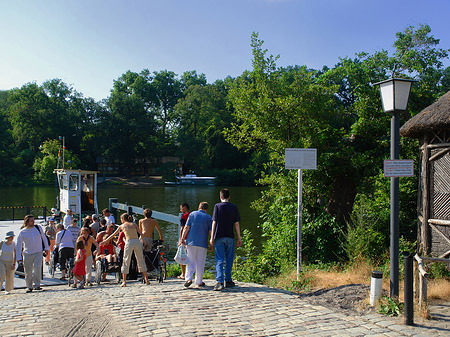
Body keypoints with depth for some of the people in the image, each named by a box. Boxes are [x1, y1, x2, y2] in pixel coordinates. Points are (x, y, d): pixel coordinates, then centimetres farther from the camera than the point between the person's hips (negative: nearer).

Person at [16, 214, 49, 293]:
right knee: (28, 272, 5)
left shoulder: (38, 227, 1)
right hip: (27, 254, 0)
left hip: (38, 253, 0)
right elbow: (18, 245, -1)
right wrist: (18, 257, -5)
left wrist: (46, 248, 11)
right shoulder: (22, 232, -4)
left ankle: (37, 285, -8)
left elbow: (44, 238, 13)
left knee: (37, 268, -17)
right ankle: (29, 287, 21)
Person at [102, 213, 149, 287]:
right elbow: (140, 233, 6)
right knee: (141, 261, 10)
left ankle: (124, 281, 5)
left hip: (129, 243, -2)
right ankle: (146, 279, 10)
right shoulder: (134, 224, 16)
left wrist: (105, 241, 33)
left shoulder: (122, 226, 14)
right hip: (137, 242, 2)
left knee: (126, 261, 7)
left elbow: (113, 235, 22)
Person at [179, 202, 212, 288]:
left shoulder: (192, 214, 6)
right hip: (203, 243, -1)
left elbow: (186, 227, 1)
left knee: (191, 261, 7)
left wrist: (182, 238, 2)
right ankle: (199, 281, 11)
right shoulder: (208, 217, 3)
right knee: (200, 263, 7)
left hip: (191, 241, 1)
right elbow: (210, 232, 0)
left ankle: (189, 278, -9)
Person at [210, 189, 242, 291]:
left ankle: (220, 281, -14)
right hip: (230, 237, 1)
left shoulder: (217, 206, -1)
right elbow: (236, 223, 3)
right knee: (229, 260, 13)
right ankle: (228, 280, 21)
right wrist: (239, 238, 8)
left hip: (219, 237, -1)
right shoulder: (234, 207, 4)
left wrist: (212, 238, -1)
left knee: (219, 260, -1)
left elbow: (214, 222, -4)